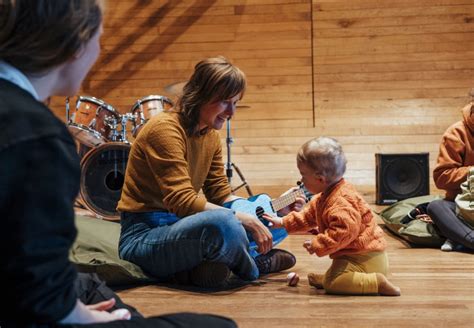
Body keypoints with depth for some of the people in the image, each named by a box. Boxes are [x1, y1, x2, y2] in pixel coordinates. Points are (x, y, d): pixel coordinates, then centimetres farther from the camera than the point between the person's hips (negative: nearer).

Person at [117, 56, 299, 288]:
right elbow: (183, 202, -27)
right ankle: (254, 268, -4)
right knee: (223, 223, -37)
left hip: (175, 226, 9)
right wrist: (244, 219, -28)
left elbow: (221, 193, 7)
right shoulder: (165, 129, -19)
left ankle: (203, 266, -10)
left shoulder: (211, 136, 9)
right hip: (142, 237, -9)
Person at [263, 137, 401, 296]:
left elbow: (344, 230, -38)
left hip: (365, 258, -11)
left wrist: (318, 245, -30)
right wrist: (283, 222, 25)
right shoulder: (325, 197, 11)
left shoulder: (340, 202, -26)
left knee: (332, 283, -25)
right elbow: (308, 216, 27)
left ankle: (378, 283, -24)